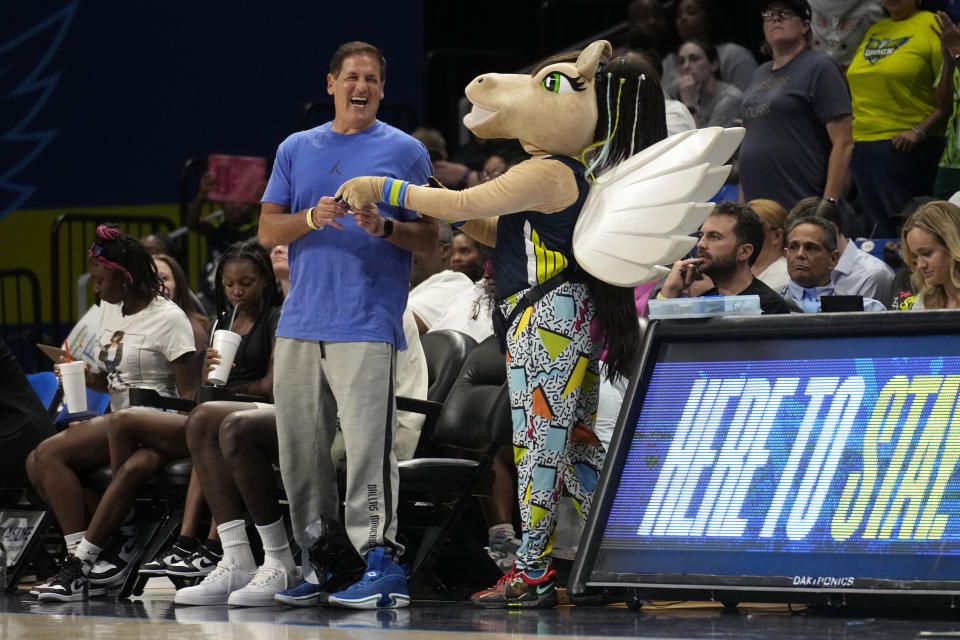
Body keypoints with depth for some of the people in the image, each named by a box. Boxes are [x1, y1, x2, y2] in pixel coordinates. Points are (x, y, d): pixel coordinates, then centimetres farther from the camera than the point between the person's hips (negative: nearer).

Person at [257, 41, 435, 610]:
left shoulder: (405, 151, 7)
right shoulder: (296, 150, 17)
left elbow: (429, 237, 5)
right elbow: (268, 230, 11)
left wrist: (384, 226, -14)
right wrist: (311, 218, -9)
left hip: (368, 323, -5)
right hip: (301, 323, 5)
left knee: (367, 444, -15)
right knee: (300, 450, 6)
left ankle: (381, 559, -18)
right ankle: (319, 564, 15)